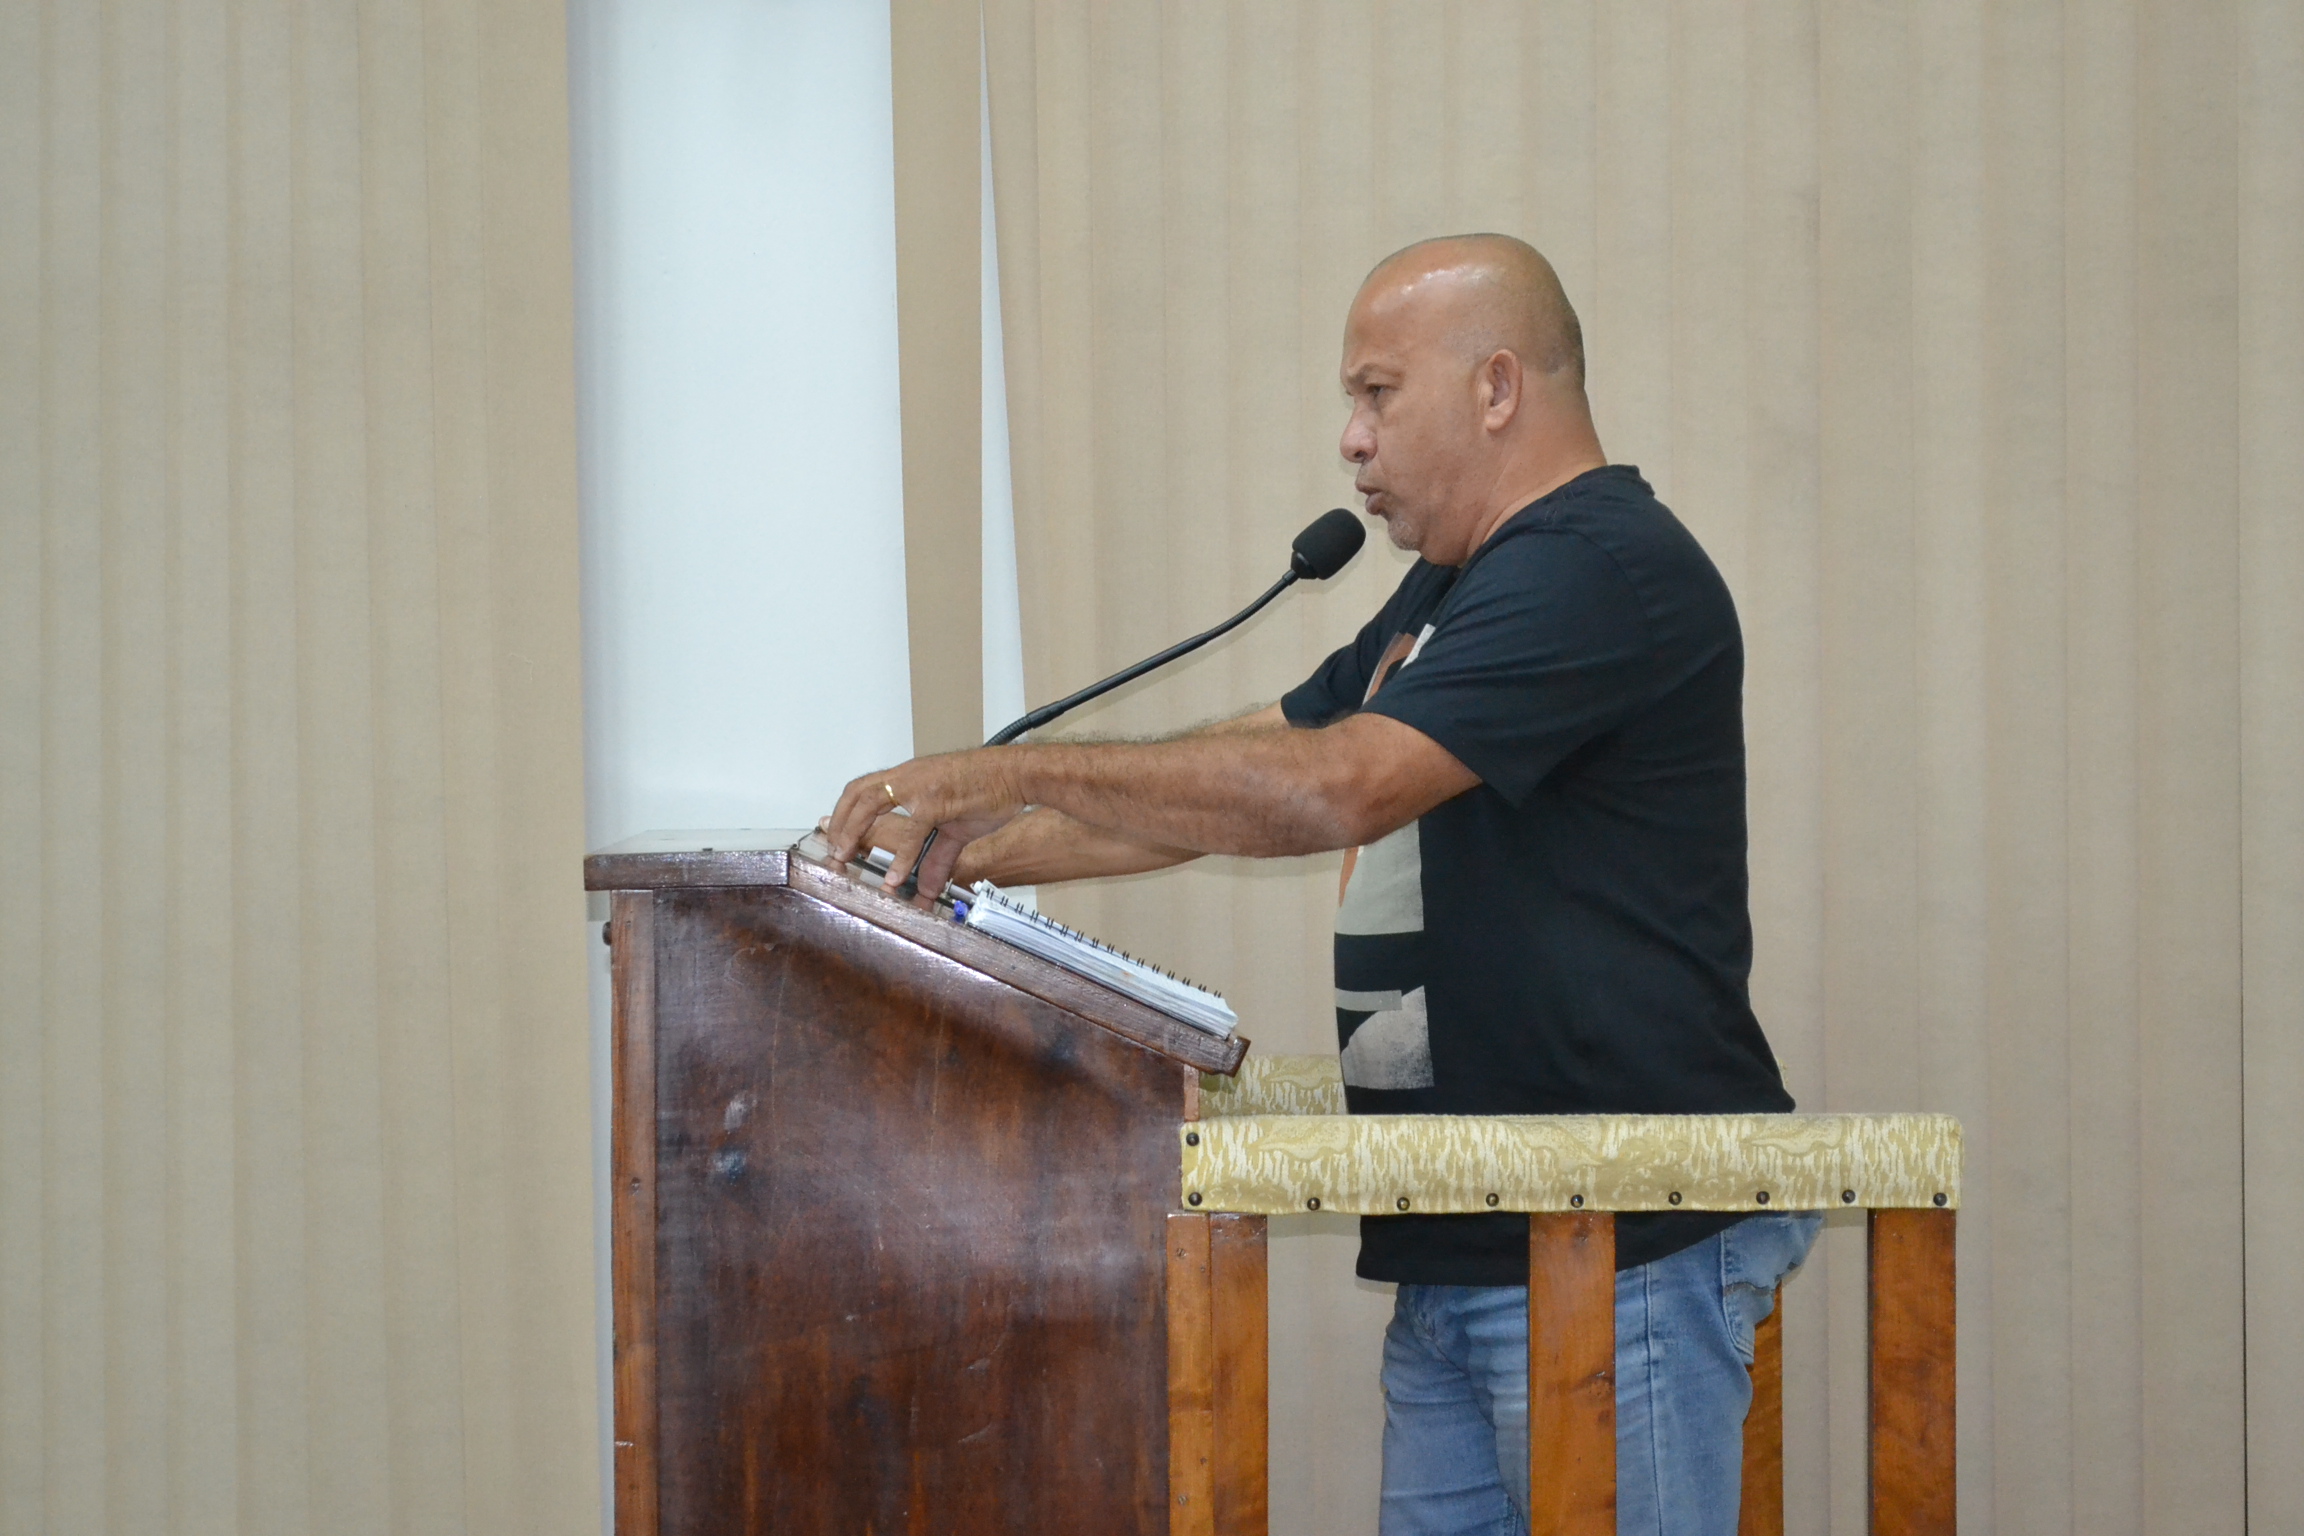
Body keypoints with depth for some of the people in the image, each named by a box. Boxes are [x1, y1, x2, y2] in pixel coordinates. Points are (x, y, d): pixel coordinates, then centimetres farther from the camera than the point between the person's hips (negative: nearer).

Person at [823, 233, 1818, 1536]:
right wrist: (984, 854, 12)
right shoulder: (1448, 595, 21)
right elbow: (1254, 765, 23)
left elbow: (1331, 791, -22)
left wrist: (1016, 776, -18)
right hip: (1460, 1257, 10)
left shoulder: (1602, 570, -14)